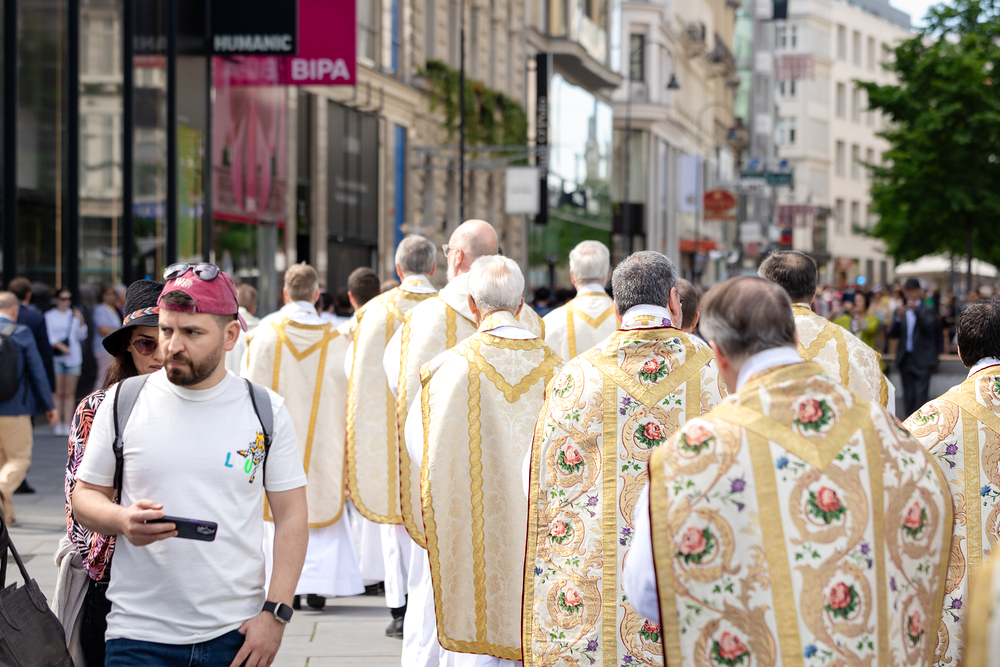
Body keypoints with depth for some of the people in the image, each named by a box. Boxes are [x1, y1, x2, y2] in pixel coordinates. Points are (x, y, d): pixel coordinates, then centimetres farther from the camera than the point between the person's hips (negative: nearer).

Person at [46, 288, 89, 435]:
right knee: (58, 392, -7)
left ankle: (68, 425, -1)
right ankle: (58, 424, -5)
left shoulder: (74, 315, 16)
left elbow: (82, 336, 10)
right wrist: (61, 347, -17)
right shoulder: (50, 316, 7)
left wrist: (81, 321, -4)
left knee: (70, 393, -1)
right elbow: (50, 336, -2)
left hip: (73, 357, 3)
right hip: (56, 357, -3)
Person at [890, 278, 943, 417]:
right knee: (908, 396, 7)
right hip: (906, 359, 4)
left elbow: (929, 327, -15)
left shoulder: (928, 310, 3)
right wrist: (898, 318, -15)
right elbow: (892, 334, 3)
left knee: (920, 396, -13)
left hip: (922, 360, -4)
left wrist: (917, 310, -26)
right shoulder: (899, 311, 13)